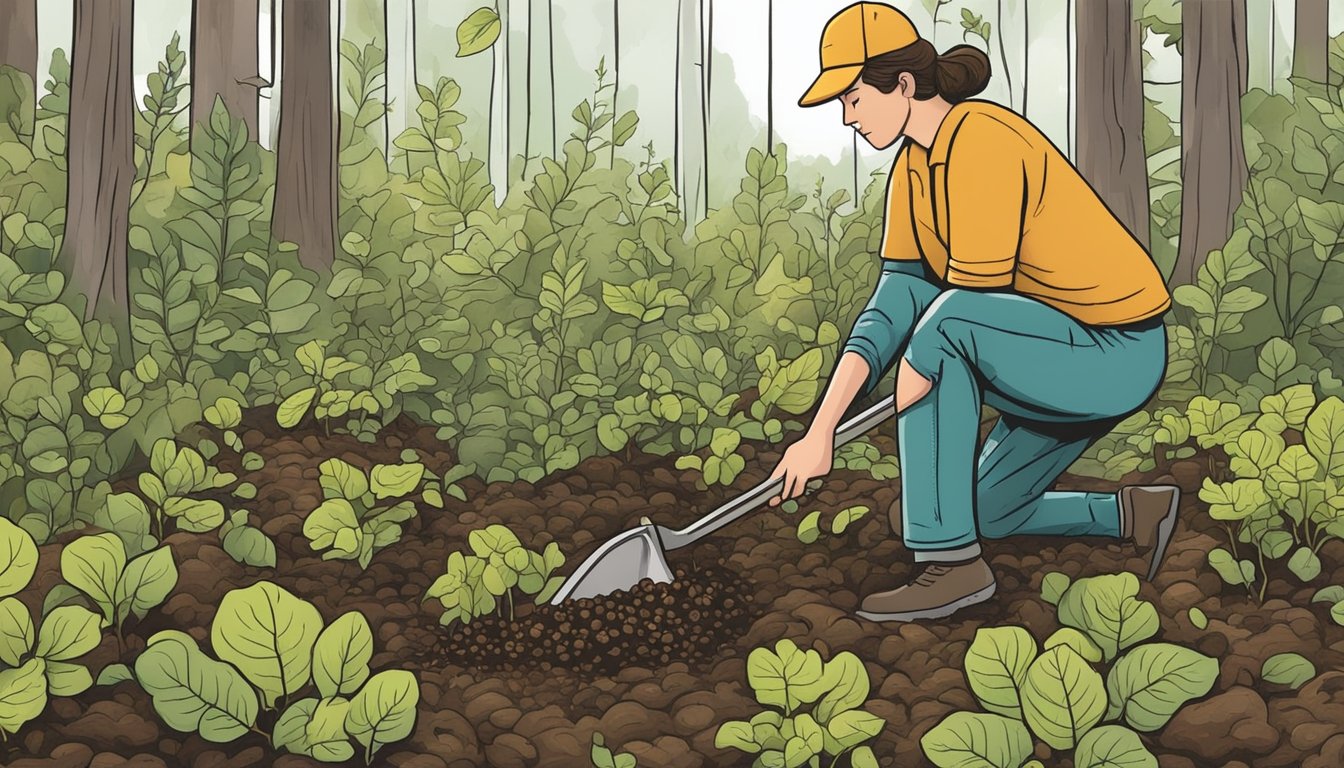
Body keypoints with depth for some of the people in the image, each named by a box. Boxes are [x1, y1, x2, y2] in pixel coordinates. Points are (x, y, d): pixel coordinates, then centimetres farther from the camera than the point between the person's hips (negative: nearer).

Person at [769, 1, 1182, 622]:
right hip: (1071, 352, 10)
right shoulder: (912, 167, 4)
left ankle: (951, 562, -23)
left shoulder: (981, 142, -24)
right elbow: (895, 305, -3)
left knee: (944, 326, -32)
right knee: (987, 515, 16)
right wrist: (820, 431, -11)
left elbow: (973, 299, -26)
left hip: (1116, 354, -10)